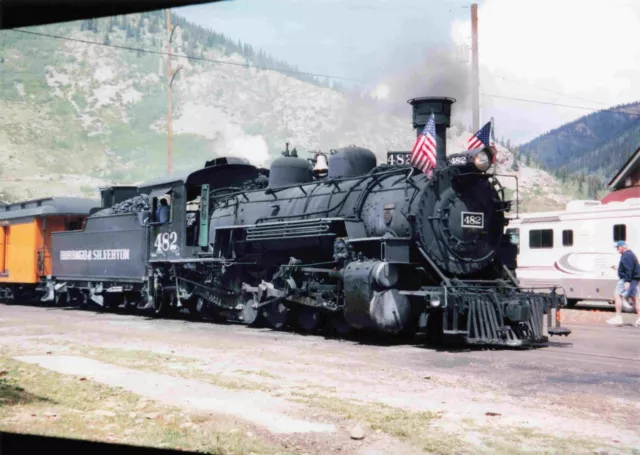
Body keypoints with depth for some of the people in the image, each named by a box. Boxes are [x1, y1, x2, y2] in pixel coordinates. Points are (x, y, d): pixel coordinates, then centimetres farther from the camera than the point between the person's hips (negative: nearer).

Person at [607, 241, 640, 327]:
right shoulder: (630, 254, 20)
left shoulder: (627, 256, -14)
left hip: (626, 280, -11)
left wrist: (627, 281, -28)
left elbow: (629, 269, -23)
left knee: (617, 295, -10)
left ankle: (618, 317, -13)